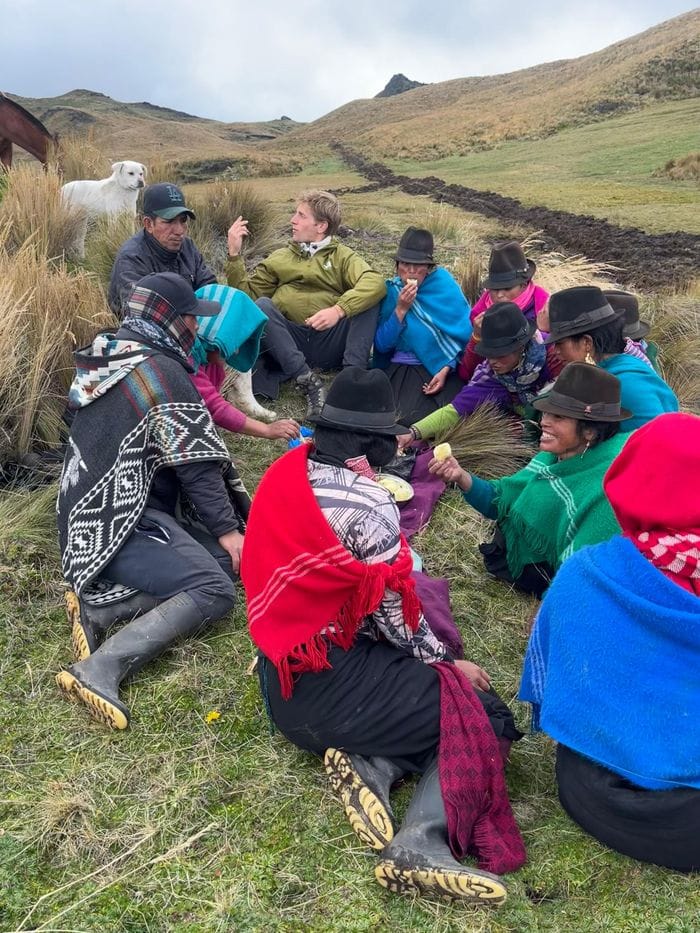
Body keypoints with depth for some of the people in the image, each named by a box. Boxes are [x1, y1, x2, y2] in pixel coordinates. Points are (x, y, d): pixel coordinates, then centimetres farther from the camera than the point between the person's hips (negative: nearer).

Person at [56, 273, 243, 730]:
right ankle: (99, 669, -24)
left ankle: (99, 604, -5)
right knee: (215, 589, -17)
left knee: (222, 558, 3)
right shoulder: (161, 370, -14)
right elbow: (195, 463, -15)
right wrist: (226, 528, -7)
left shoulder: (112, 360, 15)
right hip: (118, 523, -10)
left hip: (95, 513, 10)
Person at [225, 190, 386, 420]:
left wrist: (338, 310, -26)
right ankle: (308, 381, -33)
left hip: (332, 342, -1)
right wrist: (234, 255, 2)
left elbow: (376, 283, -11)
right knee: (261, 306, -24)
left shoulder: (342, 256, 12)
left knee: (368, 297, -19)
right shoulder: (279, 258, 22)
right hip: (289, 343, 2)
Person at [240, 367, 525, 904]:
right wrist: (447, 662, 3)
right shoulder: (367, 503, -21)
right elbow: (394, 614, -12)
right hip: (333, 685, -8)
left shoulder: (289, 472, 1)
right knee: (485, 718, 2)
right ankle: (422, 846, -16)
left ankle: (370, 766, -3)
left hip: (284, 678, 8)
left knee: (425, 682, 20)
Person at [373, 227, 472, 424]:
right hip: (402, 370, 1)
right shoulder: (391, 291, 4)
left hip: (444, 368, 0)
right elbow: (381, 345, -2)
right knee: (401, 417, -25)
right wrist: (401, 309, -12)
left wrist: (446, 369, -14)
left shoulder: (444, 286, 0)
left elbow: (464, 335, -2)